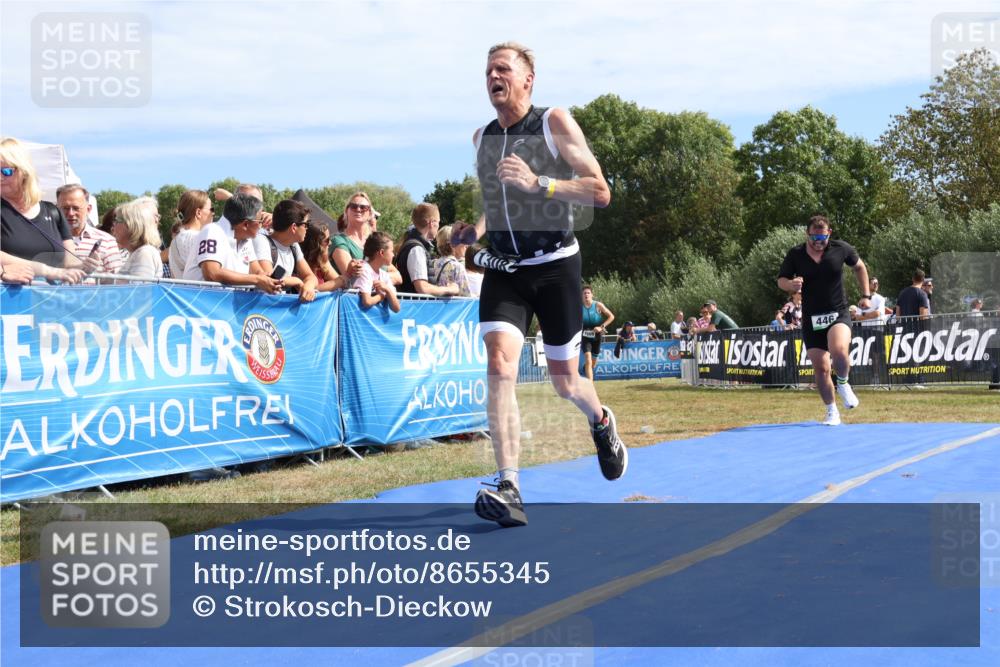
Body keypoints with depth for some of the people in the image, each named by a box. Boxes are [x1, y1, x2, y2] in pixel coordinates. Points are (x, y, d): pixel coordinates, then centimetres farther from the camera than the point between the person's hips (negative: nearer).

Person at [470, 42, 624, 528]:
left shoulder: (555, 124, -7)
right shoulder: (481, 138, 9)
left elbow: (600, 193, -13)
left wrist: (538, 182, -24)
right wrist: (478, 229, 8)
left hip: (555, 266, -3)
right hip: (504, 268, 3)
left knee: (564, 382, 8)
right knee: (500, 366, -20)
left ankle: (601, 423, 45)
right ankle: (508, 489, -25)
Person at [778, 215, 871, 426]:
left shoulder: (841, 249, -3)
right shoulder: (795, 255, -3)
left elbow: (859, 267, 15)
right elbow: (781, 280, 5)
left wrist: (866, 295, 11)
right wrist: (791, 284, -18)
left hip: (838, 313, -1)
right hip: (811, 319, 2)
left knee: (839, 351, -30)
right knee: (820, 369, 1)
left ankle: (843, 384, 1)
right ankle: (832, 412, 20)